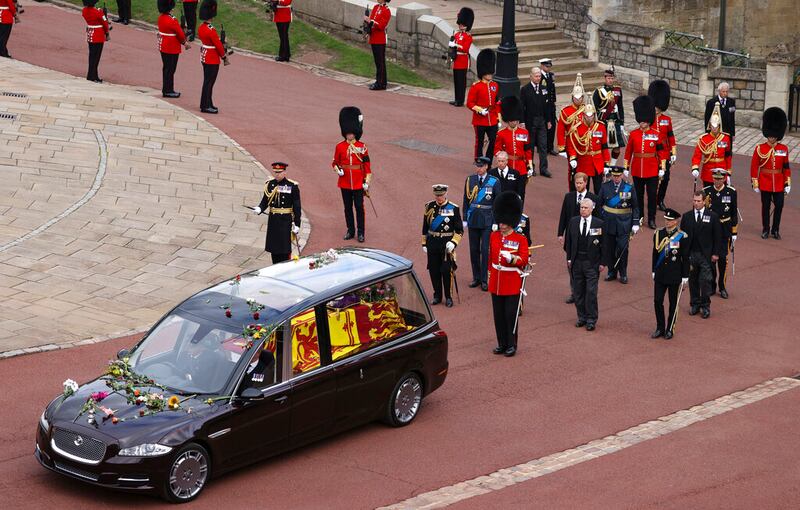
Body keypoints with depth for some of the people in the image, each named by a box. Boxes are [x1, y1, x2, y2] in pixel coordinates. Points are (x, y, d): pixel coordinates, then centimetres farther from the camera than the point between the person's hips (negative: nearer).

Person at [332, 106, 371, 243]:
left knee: (359, 207, 0)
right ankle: (350, 230, 20)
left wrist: (367, 182, -5)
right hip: (345, 183, 2)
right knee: (348, 207, 9)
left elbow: (367, 165, 0)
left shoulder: (362, 147, -2)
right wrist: (338, 170, -12)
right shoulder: (340, 146, 2)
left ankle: (361, 232, 8)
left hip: (358, 183, -2)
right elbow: (335, 163, 10)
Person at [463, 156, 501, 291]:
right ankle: (476, 277, 20)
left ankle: (485, 280, 3)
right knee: (474, 250, 8)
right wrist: (465, 219, 6)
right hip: (473, 220, 3)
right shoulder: (470, 180, 4)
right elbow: (466, 200, 9)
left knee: (485, 250, -5)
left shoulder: (494, 182, -5)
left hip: (487, 221, -3)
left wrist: (496, 223, -5)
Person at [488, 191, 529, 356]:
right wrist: (490, 275, 17)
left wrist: (512, 258, -31)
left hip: (512, 283, -5)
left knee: (511, 315, -1)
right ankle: (502, 344, 20)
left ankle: (512, 345, 10)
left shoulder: (520, 239, -8)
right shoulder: (494, 236, 6)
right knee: (498, 315, 9)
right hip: (496, 282, 5)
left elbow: (524, 260, -13)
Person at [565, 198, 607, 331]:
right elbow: (568, 241, 10)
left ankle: (591, 320, 3)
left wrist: (603, 262, -3)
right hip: (576, 262, 3)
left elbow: (604, 244, -1)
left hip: (592, 263, -3)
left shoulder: (599, 224, -4)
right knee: (578, 292, 8)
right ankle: (582, 317, 21)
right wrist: (569, 259, 5)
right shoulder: (573, 222, 3)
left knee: (591, 292, -5)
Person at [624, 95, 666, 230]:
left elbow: (661, 152, 1)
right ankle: (639, 217, 21)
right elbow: (628, 152, 5)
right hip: (637, 170, 1)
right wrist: (626, 167, 4)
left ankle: (651, 219, 9)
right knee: (638, 194, 10)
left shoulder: (656, 135, -2)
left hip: (652, 170, -1)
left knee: (652, 194, 0)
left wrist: (662, 168, -3)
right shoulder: (633, 134, 1)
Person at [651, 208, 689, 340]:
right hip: (660, 274, 3)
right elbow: (655, 253, 9)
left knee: (673, 303, 7)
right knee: (657, 301, 2)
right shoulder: (658, 234, 1)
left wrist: (685, 276, -6)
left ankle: (670, 329, 18)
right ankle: (660, 328, 15)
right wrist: (654, 271, 11)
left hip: (674, 276, -3)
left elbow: (685, 258, -6)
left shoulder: (682, 237, -10)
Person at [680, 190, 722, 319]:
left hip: (706, 255, -2)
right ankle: (695, 304, 20)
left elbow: (717, 236, 2)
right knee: (693, 281, 8)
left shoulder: (713, 216, 0)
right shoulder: (686, 217, 5)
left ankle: (705, 306, 7)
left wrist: (715, 253, -3)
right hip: (691, 254, 2)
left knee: (705, 281, -3)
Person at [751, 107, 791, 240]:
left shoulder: (784, 149, 1)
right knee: (766, 206, 7)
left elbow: (786, 167, 6)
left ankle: (776, 230, 17)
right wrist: (755, 184, -4)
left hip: (779, 184, 2)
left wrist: (788, 183, 4)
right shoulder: (760, 148, -6)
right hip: (765, 183, -2)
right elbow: (754, 167, -3)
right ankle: (765, 229, 19)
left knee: (779, 206, 3)